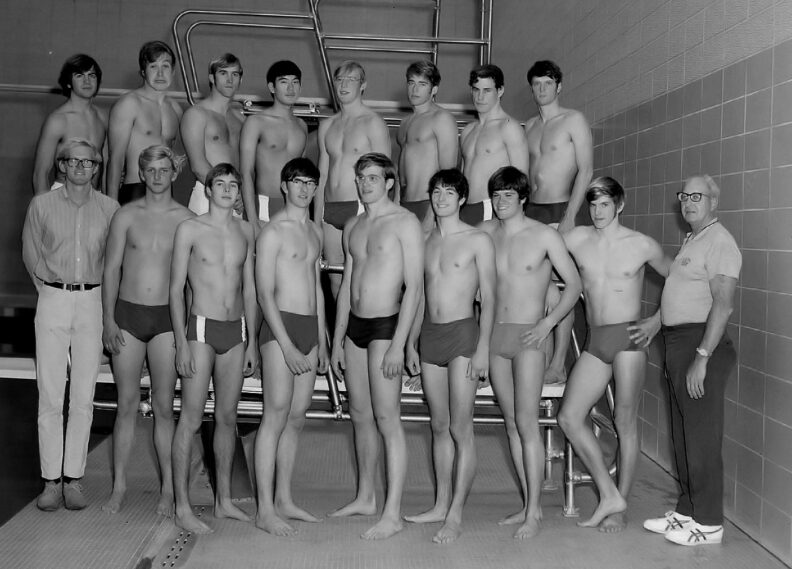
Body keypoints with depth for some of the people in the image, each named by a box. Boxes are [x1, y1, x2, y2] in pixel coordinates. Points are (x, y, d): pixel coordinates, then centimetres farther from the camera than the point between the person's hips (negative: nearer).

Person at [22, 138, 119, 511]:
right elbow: (30, 253, 12)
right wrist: (50, 286, 6)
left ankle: (73, 479, 10)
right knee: (50, 395, -1)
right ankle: (51, 480, 7)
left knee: (83, 397, 2)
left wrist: (100, 291, 4)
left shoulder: (109, 208, 4)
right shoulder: (42, 205, 5)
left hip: (92, 302, 0)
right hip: (53, 301, 0)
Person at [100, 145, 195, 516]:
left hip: (166, 317, -1)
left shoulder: (186, 219, 1)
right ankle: (119, 485, 17)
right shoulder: (126, 215, 3)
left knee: (164, 407, 3)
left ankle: (168, 488, 13)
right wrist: (108, 319, -3)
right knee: (127, 404, 5)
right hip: (127, 314, 1)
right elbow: (111, 269, 4)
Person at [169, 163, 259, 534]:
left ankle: (224, 500, 20)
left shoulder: (245, 231, 10)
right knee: (191, 418, -3)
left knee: (227, 417, 10)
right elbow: (176, 289, -4)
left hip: (237, 330, 4)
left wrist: (252, 341, 11)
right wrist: (182, 345, -10)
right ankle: (182, 507, 5)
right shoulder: (190, 229, -3)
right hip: (201, 328, -4)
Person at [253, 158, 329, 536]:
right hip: (281, 325, -7)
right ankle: (265, 510, -2)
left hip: (310, 327, 7)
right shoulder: (273, 232, -7)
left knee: (296, 417, 9)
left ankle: (284, 500, 18)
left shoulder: (315, 231, 16)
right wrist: (286, 346, -17)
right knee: (276, 417, -7)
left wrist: (321, 341, 19)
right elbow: (265, 294, -12)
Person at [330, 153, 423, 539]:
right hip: (354, 324, 7)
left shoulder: (404, 222, -7)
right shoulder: (352, 227, 15)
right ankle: (365, 498, 26)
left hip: (385, 325, -7)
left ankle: (392, 515, -1)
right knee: (360, 416, 13)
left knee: (387, 420, -6)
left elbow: (414, 286, -13)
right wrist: (337, 340, 15)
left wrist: (398, 344, -18)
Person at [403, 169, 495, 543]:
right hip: (429, 335, 5)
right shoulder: (425, 241, 13)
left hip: (463, 333, -5)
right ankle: (440, 505, 20)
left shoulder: (478, 241, -2)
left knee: (461, 428, -4)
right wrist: (410, 343, 13)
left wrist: (483, 348, -12)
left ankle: (455, 515, 1)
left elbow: (488, 298, -5)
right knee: (439, 426, 11)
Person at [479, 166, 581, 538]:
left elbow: (574, 284, -2)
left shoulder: (545, 236, -6)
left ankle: (533, 513, 1)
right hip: (495, 334, 5)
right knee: (511, 423, 9)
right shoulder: (484, 233, 5)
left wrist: (548, 322, -14)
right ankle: (528, 504, 18)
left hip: (528, 336, -5)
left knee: (527, 423, -7)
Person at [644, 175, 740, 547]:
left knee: (701, 436, -4)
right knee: (683, 434, 15)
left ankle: (708, 524, 6)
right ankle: (687, 511, 26)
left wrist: (701, 357, -25)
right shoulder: (691, 241, 18)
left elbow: (723, 304, -21)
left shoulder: (719, 242, -12)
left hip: (701, 343, -10)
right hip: (677, 344, 10)